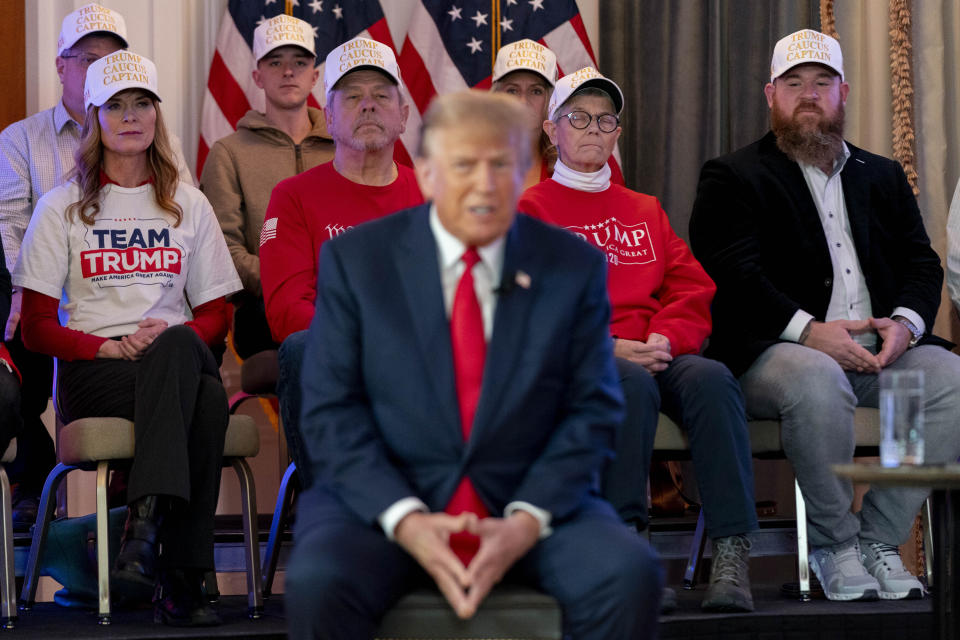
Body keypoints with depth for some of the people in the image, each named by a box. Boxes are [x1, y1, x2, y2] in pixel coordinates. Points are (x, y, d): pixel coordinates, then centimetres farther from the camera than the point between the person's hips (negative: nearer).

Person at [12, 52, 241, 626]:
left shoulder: (189, 206, 19)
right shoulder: (62, 208, 11)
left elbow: (216, 316, 15)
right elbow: (37, 327, 5)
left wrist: (174, 337, -8)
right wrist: (108, 346, -13)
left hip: (181, 357, 2)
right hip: (91, 372, -2)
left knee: (179, 346, -39)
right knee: (206, 399, -36)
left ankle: (147, 520, -45)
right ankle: (183, 577, -41)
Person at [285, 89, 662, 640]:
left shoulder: (575, 267, 4)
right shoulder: (355, 259, 2)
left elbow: (593, 412, 2)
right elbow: (332, 411, -2)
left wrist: (527, 521, -14)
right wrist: (404, 520, -17)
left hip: (535, 503, 1)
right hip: (383, 501, -1)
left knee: (631, 577, -27)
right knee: (318, 586, -32)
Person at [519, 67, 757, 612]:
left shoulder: (646, 210, 28)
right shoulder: (531, 210, 14)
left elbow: (693, 290, 16)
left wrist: (666, 338, -8)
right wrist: (605, 347, -15)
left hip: (656, 355, 3)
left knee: (711, 378, -31)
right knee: (633, 384, -39)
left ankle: (733, 552, -38)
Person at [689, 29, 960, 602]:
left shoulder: (882, 176, 25)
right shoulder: (732, 178, 8)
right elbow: (732, 273, -7)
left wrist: (906, 324, -7)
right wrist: (807, 330, -21)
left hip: (882, 347, 5)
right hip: (773, 352, -5)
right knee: (818, 382, -39)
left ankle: (879, 537, -14)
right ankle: (834, 545, -20)